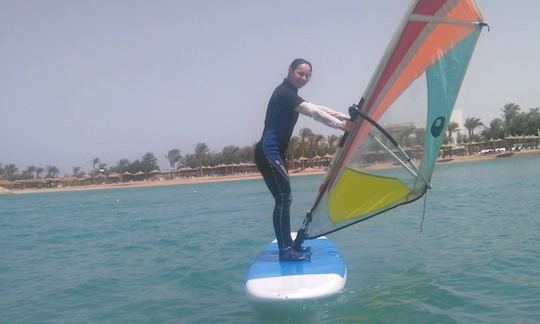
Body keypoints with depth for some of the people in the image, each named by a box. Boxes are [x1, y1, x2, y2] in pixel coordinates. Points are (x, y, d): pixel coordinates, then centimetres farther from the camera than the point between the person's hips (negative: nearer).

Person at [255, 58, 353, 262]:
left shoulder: (290, 94, 20)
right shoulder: (284, 93, -12)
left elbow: (317, 108, 20)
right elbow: (313, 113, -20)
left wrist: (346, 117, 15)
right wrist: (341, 125, -19)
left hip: (274, 152, 11)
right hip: (268, 153, -11)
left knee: (284, 198, 11)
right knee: (283, 198, -13)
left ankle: (288, 245, 17)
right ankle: (285, 251, -12)